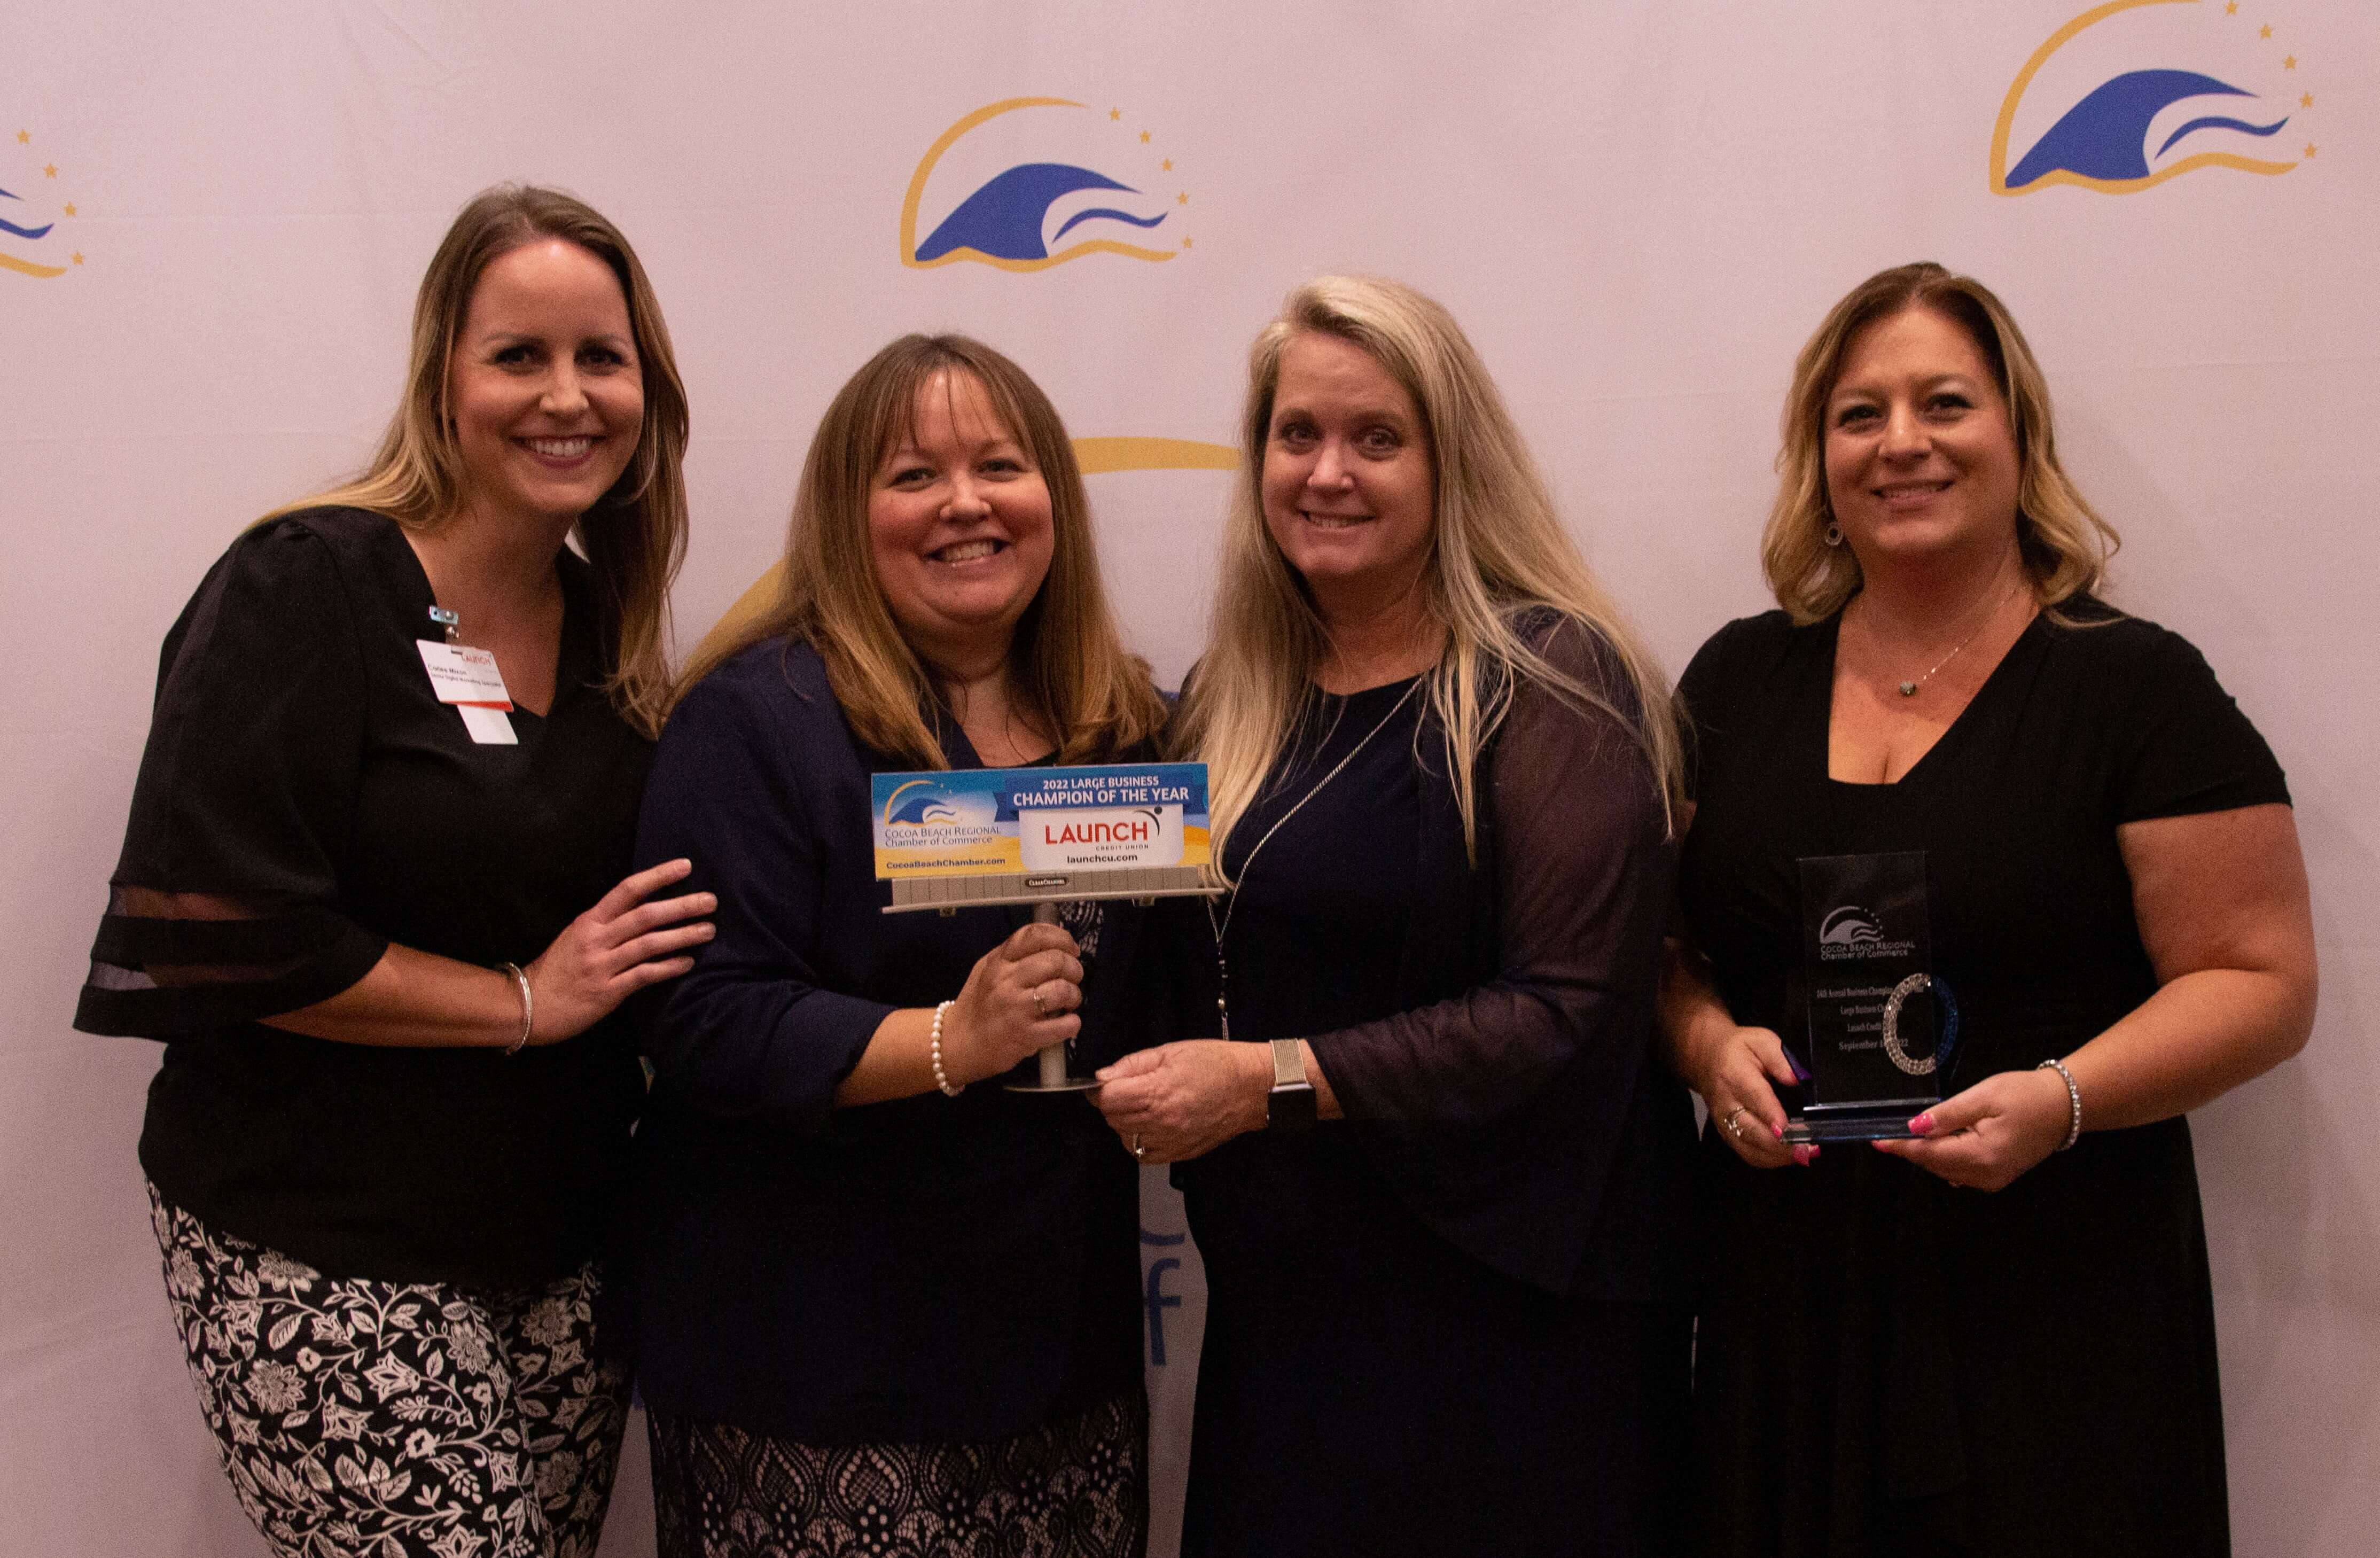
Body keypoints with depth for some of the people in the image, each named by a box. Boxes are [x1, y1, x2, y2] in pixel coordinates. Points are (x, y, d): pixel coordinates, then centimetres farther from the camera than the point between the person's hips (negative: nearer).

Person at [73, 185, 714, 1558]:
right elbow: (218, 931, -18)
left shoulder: (605, 621, 8)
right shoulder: (305, 591, -12)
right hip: (324, 1261, -6)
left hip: (563, 1240, 7)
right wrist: (524, 1000, -14)